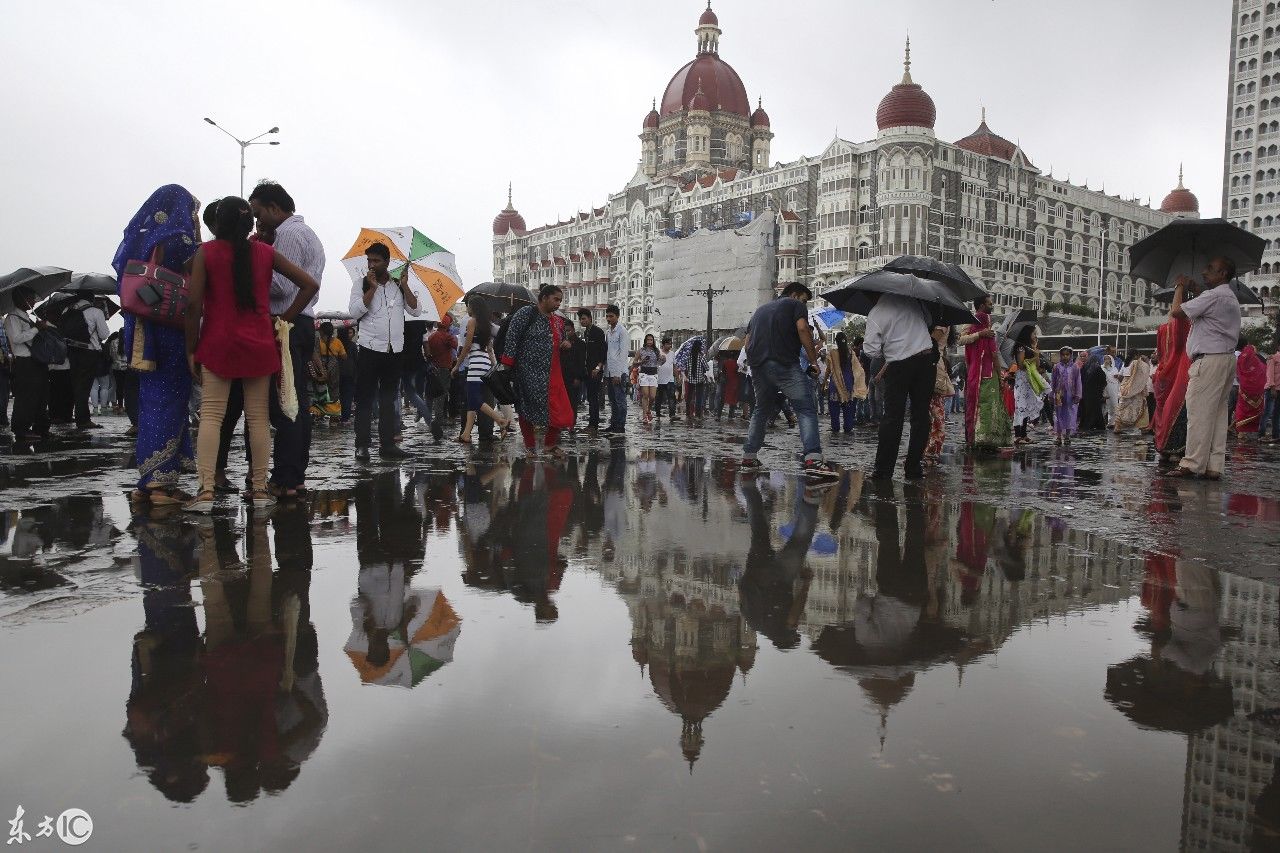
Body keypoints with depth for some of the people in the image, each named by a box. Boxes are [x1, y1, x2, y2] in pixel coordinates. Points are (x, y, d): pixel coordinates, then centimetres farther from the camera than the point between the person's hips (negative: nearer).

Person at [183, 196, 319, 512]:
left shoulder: (206, 252, -2)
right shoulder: (266, 253, 6)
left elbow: (193, 302, -8)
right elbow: (310, 285, 3)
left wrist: (191, 349, -1)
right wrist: (283, 319, 5)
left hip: (218, 345, -2)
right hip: (259, 345, 2)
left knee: (211, 415, -1)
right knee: (258, 417, 6)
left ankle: (206, 491, -10)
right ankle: (260, 489, 9)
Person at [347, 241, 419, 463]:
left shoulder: (399, 285, 12)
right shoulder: (361, 284, 3)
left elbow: (415, 311, 3)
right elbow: (354, 311, -11)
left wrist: (405, 286, -5)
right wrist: (373, 287, -13)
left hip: (394, 351, 4)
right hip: (370, 350, -3)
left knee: (389, 399, 8)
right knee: (365, 399, -3)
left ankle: (387, 444, 12)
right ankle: (362, 445, 0)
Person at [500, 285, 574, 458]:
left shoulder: (558, 320, 14)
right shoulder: (525, 314, -6)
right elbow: (511, 338, -10)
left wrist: (566, 344, 4)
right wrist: (507, 365, -16)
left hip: (552, 373, 6)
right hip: (529, 371, -6)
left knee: (561, 412, 0)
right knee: (527, 410, 3)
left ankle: (550, 443, 18)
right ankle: (530, 447, 16)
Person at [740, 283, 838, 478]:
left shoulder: (761, 309, 31)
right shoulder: (795, 305, 12)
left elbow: (747, 343, 25)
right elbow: (802, 329, -7)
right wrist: (814, 360, -4)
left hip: (757, 366, 7)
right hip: (784, 364, -7)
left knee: (762, 411, 21)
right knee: (806, 408, -10)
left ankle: (749, 458, 20)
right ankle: (813, 459, -25)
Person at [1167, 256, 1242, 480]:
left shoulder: (1214, 296, -12)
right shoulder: (1230, 298, 22)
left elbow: (1176, 311, -16)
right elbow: (1192, 315, 24)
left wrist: (1180, 287, 0)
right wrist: (1184, 291, 19)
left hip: (1210, 359, -10)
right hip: (1226, 359, 10)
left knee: (1199, 413, -8)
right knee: (1218, 413, 7)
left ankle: (1192, 464, -7)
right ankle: (1214, 467, 8)